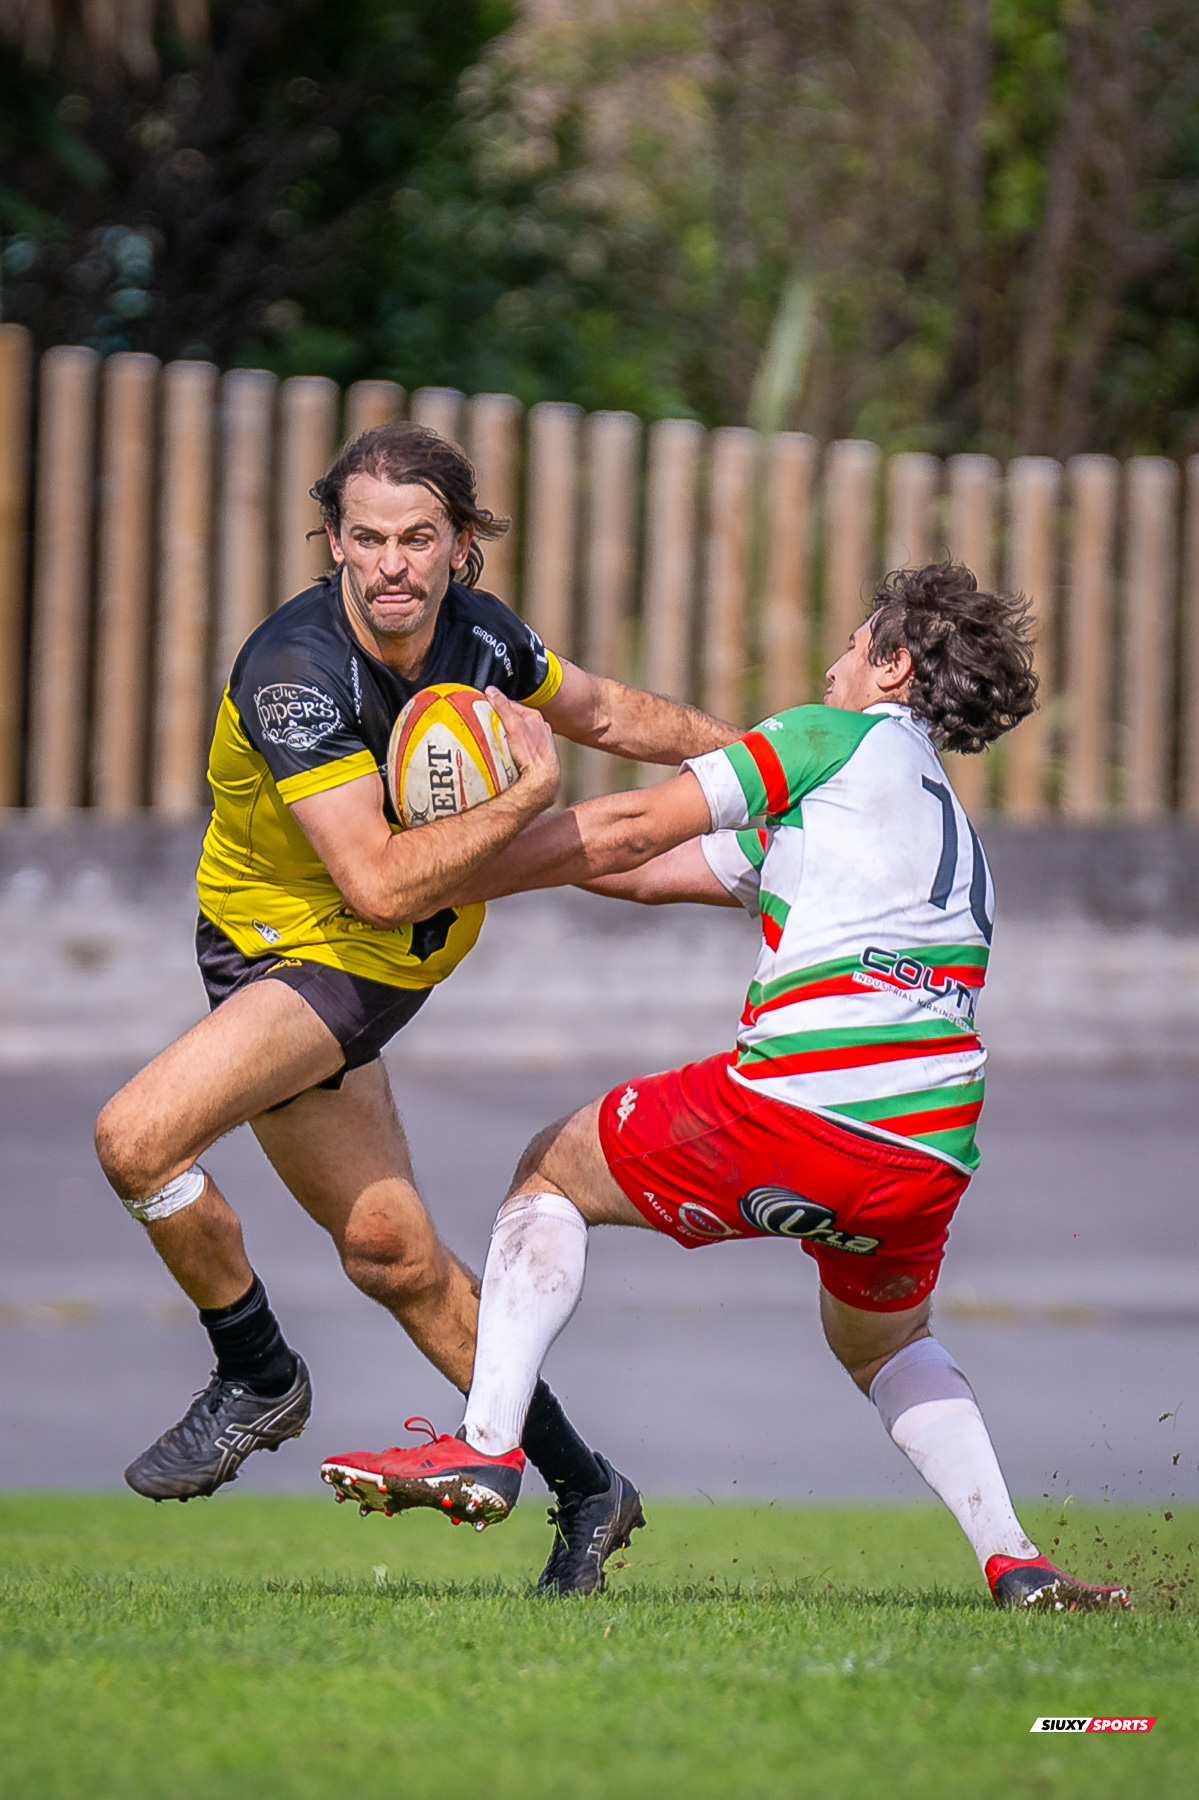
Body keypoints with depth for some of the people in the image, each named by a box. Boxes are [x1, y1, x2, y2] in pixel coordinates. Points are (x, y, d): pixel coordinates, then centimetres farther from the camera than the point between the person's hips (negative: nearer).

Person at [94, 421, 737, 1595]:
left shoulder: (479, 633, -8)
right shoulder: (295, 671, -24)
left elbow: (604, 713, 16)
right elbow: (381, 883, -30)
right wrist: (527, 795, -25)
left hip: (345, 968, 0)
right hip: (274, 941, 0)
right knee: (391, 1254, 8)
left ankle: (258, 1376, -4)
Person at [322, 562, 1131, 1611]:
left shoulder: (840, 739, 8)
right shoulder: (954, 828, 30)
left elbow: (633, 833, 3)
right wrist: (512, 832, 29)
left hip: (797, 1110, -7)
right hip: (930, 1155, 7)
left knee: (554, 1175, 15)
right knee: (885, 1342, 34)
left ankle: (487, 1446, 1)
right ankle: (1014, 1562, 17)